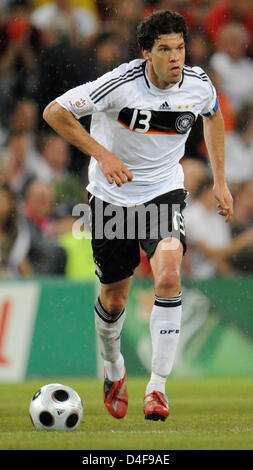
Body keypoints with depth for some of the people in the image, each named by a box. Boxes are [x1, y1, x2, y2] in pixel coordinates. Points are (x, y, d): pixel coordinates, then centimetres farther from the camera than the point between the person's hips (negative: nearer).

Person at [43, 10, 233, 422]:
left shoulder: (198, 85, -11)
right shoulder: (121, 84, -23)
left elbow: (213, 115, 15)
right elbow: (54, 112, -16)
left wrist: (220, 180, 13)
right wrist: (102, 154, -23)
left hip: (164, 192, 1)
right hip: (112, 197, -1)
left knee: (168, 277, -25)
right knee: (114, 299, 10)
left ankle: (157, 386, -19)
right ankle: (114, 369, 43)